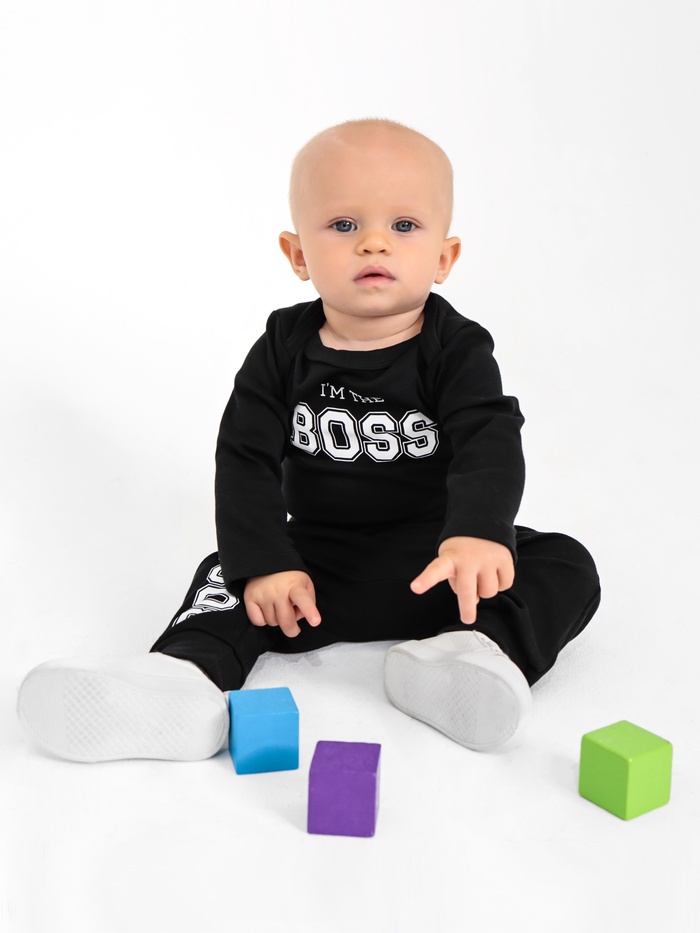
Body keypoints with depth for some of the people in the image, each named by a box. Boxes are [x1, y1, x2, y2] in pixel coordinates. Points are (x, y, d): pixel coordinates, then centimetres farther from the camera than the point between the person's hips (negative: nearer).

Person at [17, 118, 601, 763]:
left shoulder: (457, 350, -10)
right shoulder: (284, 350, -5)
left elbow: (491, 448, -24)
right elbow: (246, 457, -9)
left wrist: (478, 535, -45)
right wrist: (264, 564, -22)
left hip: (441, 564, -1)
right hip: (318, 562, 2)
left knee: (567, 567, -17)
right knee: (229, 573, -16)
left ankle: (476, 656, -38)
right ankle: (180, 681, -37)